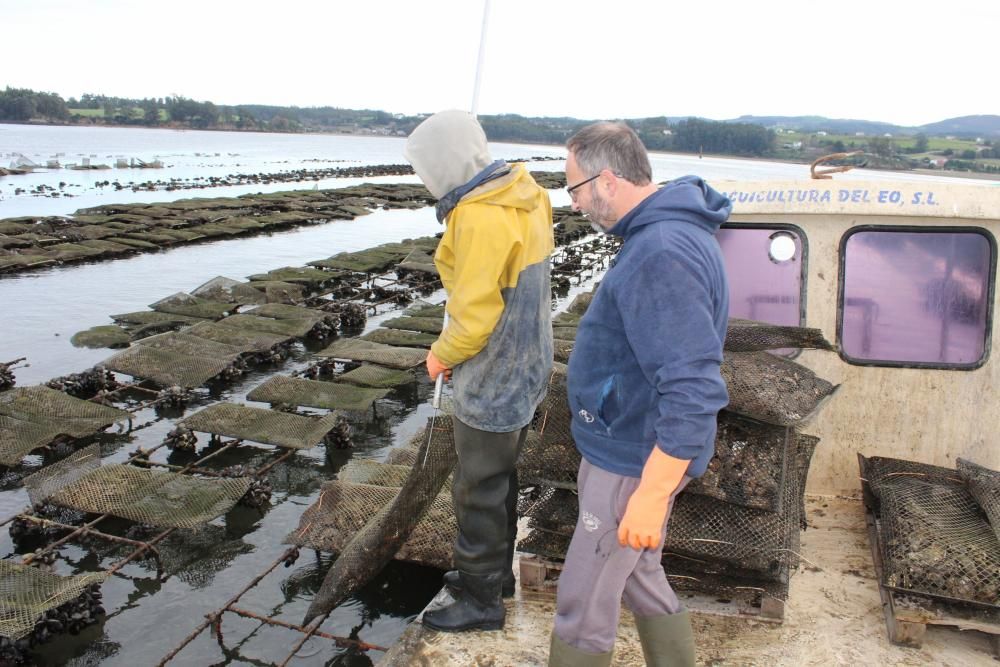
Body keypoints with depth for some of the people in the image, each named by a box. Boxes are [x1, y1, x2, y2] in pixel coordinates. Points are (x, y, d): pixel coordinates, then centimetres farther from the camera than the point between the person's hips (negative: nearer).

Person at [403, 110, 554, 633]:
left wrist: (442, 354, -9)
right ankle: (496, 571, 42)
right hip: (525, 367, 9)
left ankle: (481, 600, 26)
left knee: (478, 490, 8)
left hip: (492, 381, -9)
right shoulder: (525, 195, 2)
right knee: (500, 476, 24)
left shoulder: (480, 220, -27)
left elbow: (473, 318, -27)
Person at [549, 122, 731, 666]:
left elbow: (695, 392, -31)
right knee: (640, 579, 25)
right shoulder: (667, 233, 6)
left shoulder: (662, 254, -27)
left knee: (582, 602, 7)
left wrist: (651, 496, -26)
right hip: (630, 447, 10)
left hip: (635, 463, -10)